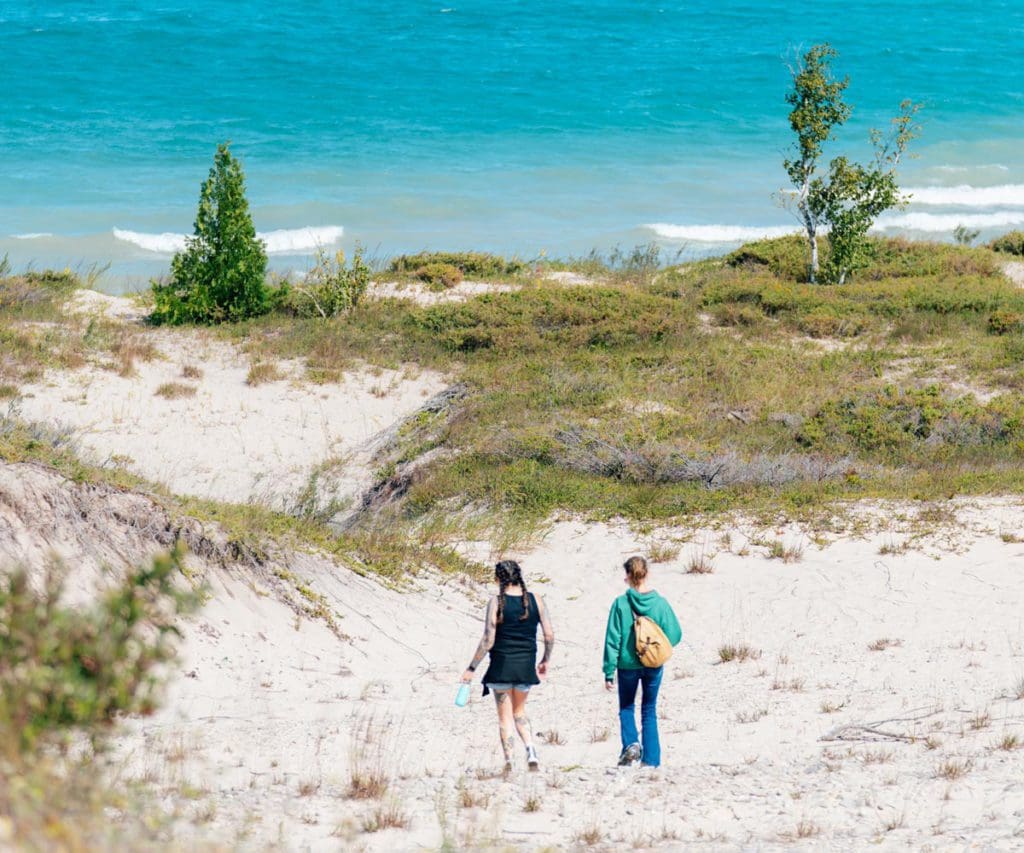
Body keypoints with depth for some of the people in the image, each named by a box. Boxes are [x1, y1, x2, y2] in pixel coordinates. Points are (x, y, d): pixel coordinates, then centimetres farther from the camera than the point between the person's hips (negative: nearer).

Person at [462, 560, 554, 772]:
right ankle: (531, 752, -1)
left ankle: (509, 762, 1)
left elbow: (488, 641, -12)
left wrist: (471, 668, -5)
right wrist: (546, 660, 19)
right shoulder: (535, 601, 0)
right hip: (526, 666, 3)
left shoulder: (496, 603, -10)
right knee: (519, 712, 20)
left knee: (505, 716, 6)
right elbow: (549, 636, 2)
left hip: (502, 665, -3)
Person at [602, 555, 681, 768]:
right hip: (653, 664, 1)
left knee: (626, 708, 18)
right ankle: (651, 760, 8)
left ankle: (631, 743, -8)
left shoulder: (621, 604, -12)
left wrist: (609, 671, -4)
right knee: (649, 711, 14)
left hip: (628, 664, -1)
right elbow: (675, 635, -4)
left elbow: (612, 639, -10)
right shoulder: (660, 603, -7)